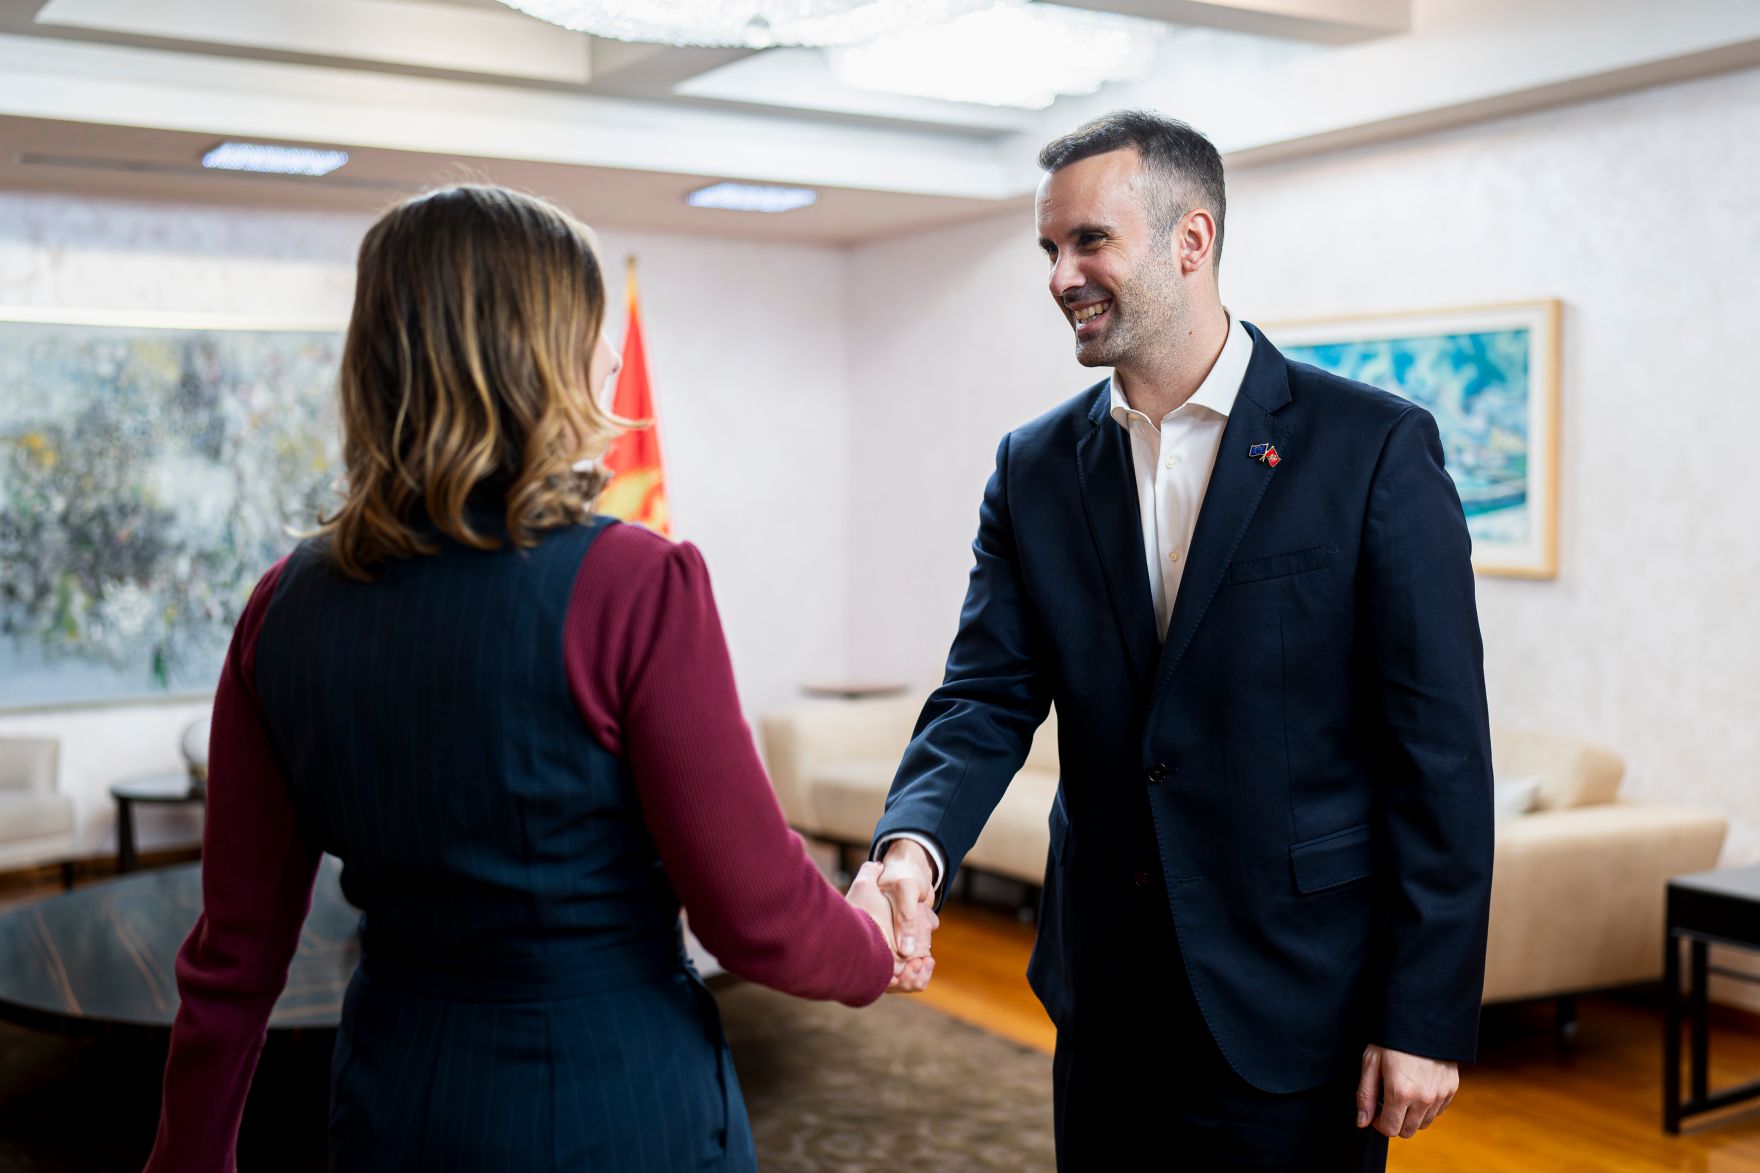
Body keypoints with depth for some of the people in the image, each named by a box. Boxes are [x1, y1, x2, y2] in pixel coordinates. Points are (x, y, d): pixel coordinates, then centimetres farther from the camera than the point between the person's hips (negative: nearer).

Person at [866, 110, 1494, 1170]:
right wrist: (915, 844, -23)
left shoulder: (1376, 446, -10)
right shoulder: (1036, 468, 4)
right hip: (1106, 995, 4)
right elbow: (988, 701, -2)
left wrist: (1429, 1020, -12)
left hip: (1296, 1007, -4)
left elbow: (1442, 752, -10)